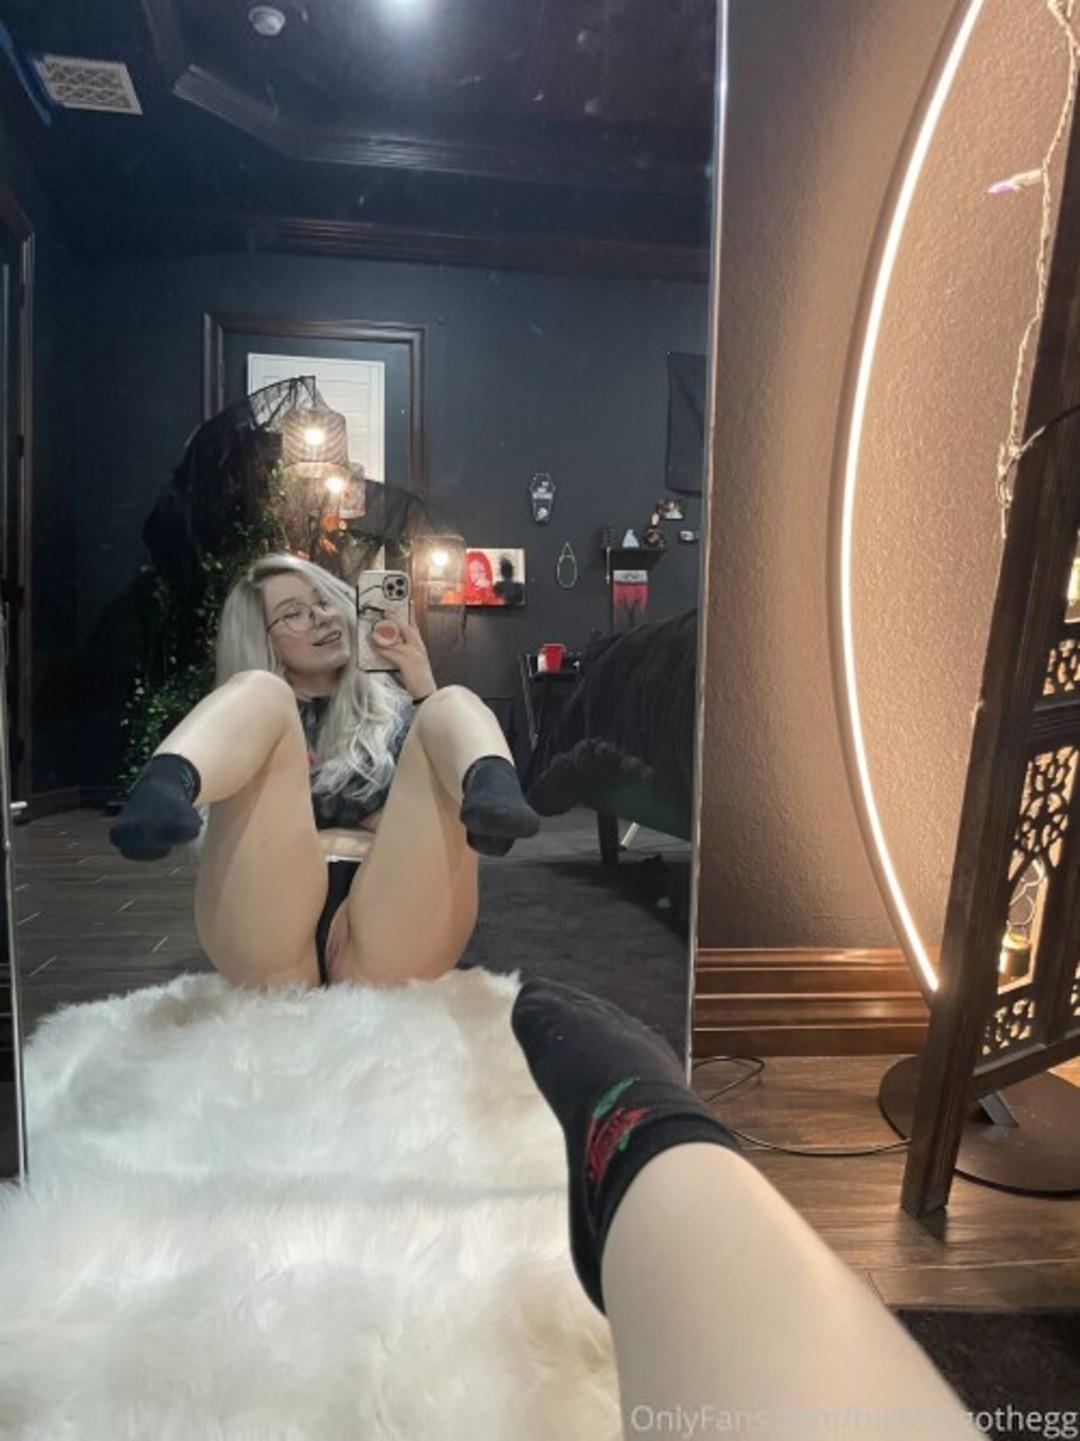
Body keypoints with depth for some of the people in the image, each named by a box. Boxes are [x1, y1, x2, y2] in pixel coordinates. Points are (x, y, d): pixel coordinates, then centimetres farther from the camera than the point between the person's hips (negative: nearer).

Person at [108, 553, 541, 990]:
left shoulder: (395, 706, 26)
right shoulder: (252, 709, 25)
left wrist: (424, 689, 5)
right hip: (268, 940, 0)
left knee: (455, 702, -10)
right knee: (261, 693, -9)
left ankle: (492, 792, -46)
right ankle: (165, 791, -43)